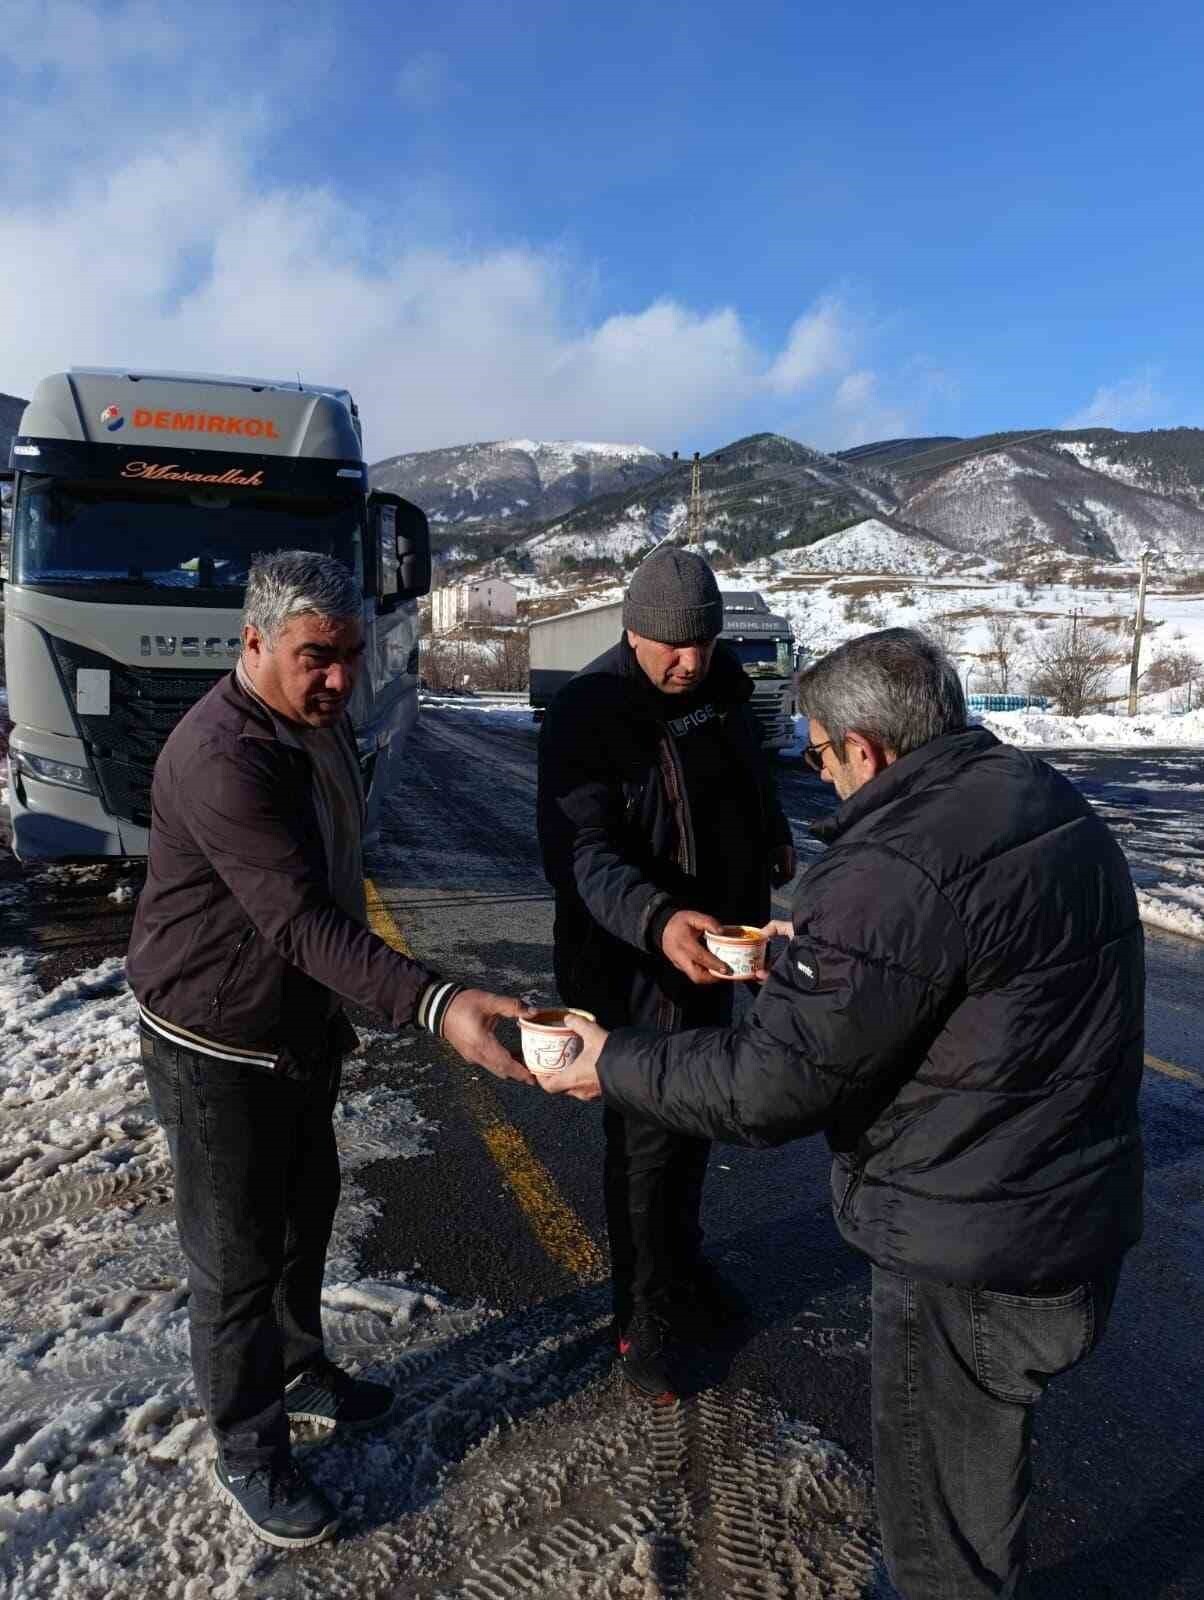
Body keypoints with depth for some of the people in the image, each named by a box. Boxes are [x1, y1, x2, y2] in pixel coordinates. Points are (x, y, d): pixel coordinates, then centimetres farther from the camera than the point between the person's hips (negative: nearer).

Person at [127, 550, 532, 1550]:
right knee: (237, 1258, 9)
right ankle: (250, 1453, 31)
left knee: (306, 1213, 24)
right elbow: (299, 921, -38)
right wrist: (437, 1005, -49)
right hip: (218, 1053, -8)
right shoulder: (222, 757, -29)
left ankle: (298, 1370, 48)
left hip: (303, 1031, 9)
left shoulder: (322, 722, 1)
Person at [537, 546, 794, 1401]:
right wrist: (658, 919, -47)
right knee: (646, 1140, 4)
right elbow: (581, 852, -31)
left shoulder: (725, 684, 0)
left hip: (713, 945, 7)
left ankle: (682, 1261, 46)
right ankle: (645, 1321, 25)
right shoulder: (587, 714, -22)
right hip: (634, 961, -7)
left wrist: (775, 837, 26)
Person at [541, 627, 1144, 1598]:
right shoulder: (1053, 807, 3)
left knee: (939, 1490, 16)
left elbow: (771, 1084, -25)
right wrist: (814, 952, 19)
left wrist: (617, 1067, -11)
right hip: (1084, 1209, 9)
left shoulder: (891, 872, -28)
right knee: (983, 1444, 30)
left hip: (972, 1249, -9)